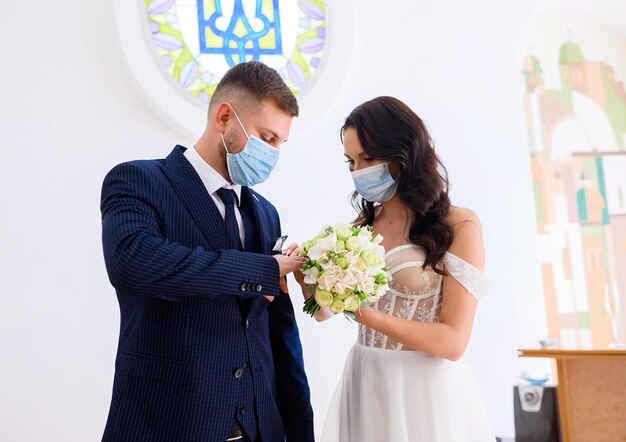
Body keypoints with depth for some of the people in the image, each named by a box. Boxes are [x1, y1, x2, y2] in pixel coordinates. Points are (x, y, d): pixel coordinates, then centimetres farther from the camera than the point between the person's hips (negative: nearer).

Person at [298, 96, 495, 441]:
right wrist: (307, 276, -15)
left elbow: (453, 342, -16)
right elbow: (323, 311, 5)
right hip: (364, 385, 5)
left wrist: (367, 315, -26)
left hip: (426, 391, -5)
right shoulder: (361, 226, 6)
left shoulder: (459, 226, -11)